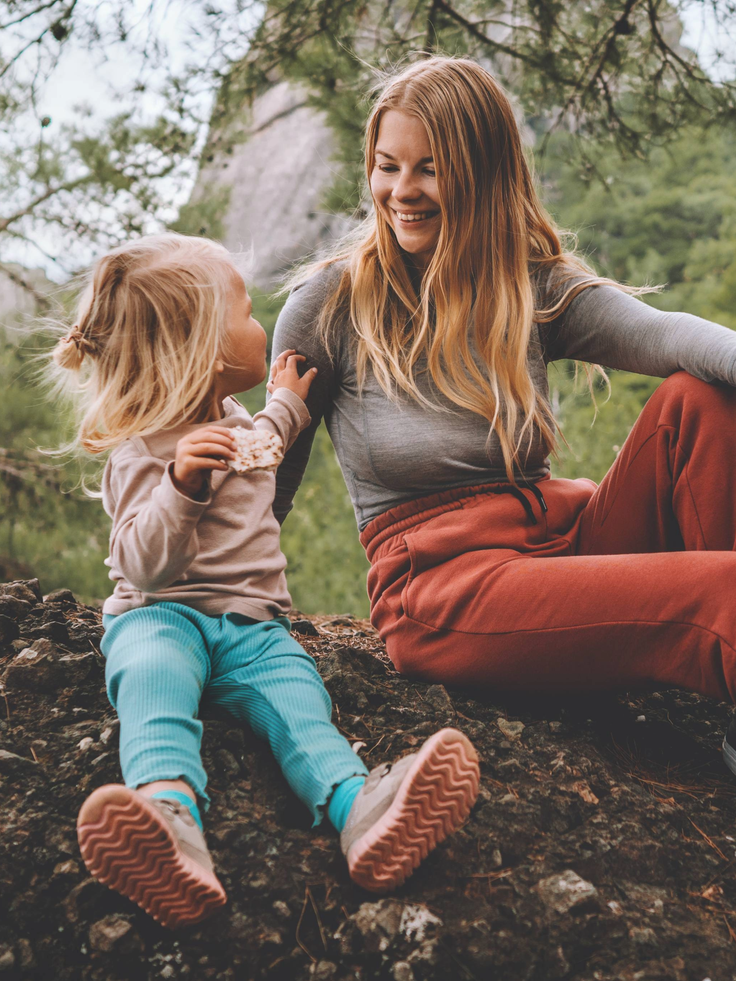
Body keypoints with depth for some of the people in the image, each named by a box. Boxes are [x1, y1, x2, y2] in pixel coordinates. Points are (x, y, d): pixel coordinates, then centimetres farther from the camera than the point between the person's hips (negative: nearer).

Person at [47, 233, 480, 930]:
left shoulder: (232, 423, 21)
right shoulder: (144, 451, -7)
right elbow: (144, 563, -18)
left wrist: (286, 405, 45)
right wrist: (182, 485, -32)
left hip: (252, 623, 5)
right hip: (162, 615, -5)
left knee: (294, 693, -27)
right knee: (155, 674, -39)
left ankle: (357, 805, -56)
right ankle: (171, 811, -66)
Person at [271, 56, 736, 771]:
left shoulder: (536, 286, 9)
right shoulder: (328, 302, 3)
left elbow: (657, 334, -14)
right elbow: (270, 482, 10)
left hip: (565, 535, 5)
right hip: (436, 579, -5)